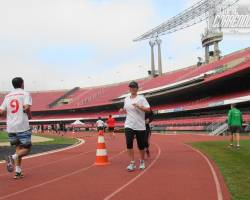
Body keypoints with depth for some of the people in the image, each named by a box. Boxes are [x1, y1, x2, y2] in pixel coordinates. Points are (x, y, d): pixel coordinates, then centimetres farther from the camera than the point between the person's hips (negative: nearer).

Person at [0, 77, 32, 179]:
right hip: (22, 126, -5)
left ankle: (18, 171, 12)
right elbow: (26, 107, -18)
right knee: (26, 149, 7)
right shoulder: (25, 94, -2)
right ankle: (12, 157, -19)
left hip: (10, 127, 6)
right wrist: (29, 115, 2)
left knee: (18, 147, 18)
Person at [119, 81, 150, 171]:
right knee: (129, 143, -12)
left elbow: (148, 109, -12)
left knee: (141, 145, 5)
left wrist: (138, 106, -24)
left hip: (140, 126, -3)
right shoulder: (126, 99, 10)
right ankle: (132, 163, -5)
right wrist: (123, 110, 4)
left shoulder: (141, 98, -4)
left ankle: (142, 162, 27)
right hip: (129, 125, 3)